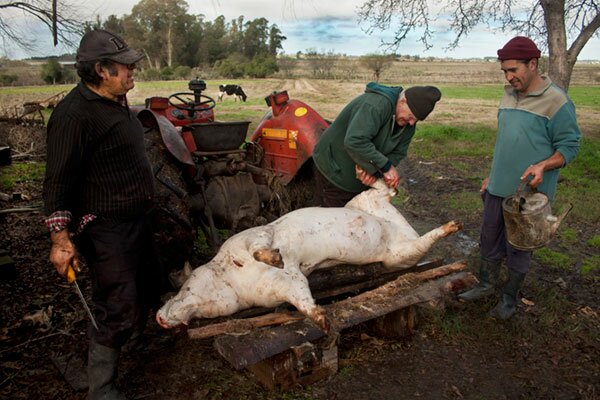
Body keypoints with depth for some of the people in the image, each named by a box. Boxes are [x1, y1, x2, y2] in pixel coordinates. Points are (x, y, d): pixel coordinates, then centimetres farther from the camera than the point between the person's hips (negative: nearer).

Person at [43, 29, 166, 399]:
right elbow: (58, 182, -21)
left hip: (136, 218, 10)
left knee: (149, 289, 23)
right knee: (118, 312, -3)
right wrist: (61, 237, -24)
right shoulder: (75, 114, -20)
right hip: (105, 229, -10)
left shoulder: (116, 103, 10)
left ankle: (124, 342, 47)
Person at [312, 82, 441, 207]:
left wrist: (375, 170, -23)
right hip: (333, 171, -8)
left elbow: (397, 153, -3)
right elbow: (354, 142, -42)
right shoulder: (376, 104, -32)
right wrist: (386, 167, -34)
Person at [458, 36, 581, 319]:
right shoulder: (509, 95, 9)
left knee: (518, 249, 8)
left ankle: (509, 298, 26)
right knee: (489, 242, 16)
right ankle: (486, 286, 35)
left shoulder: (556, 102, -13)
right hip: (498, 189, 6)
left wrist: (543, 166, -28)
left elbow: (569, 146, -9)